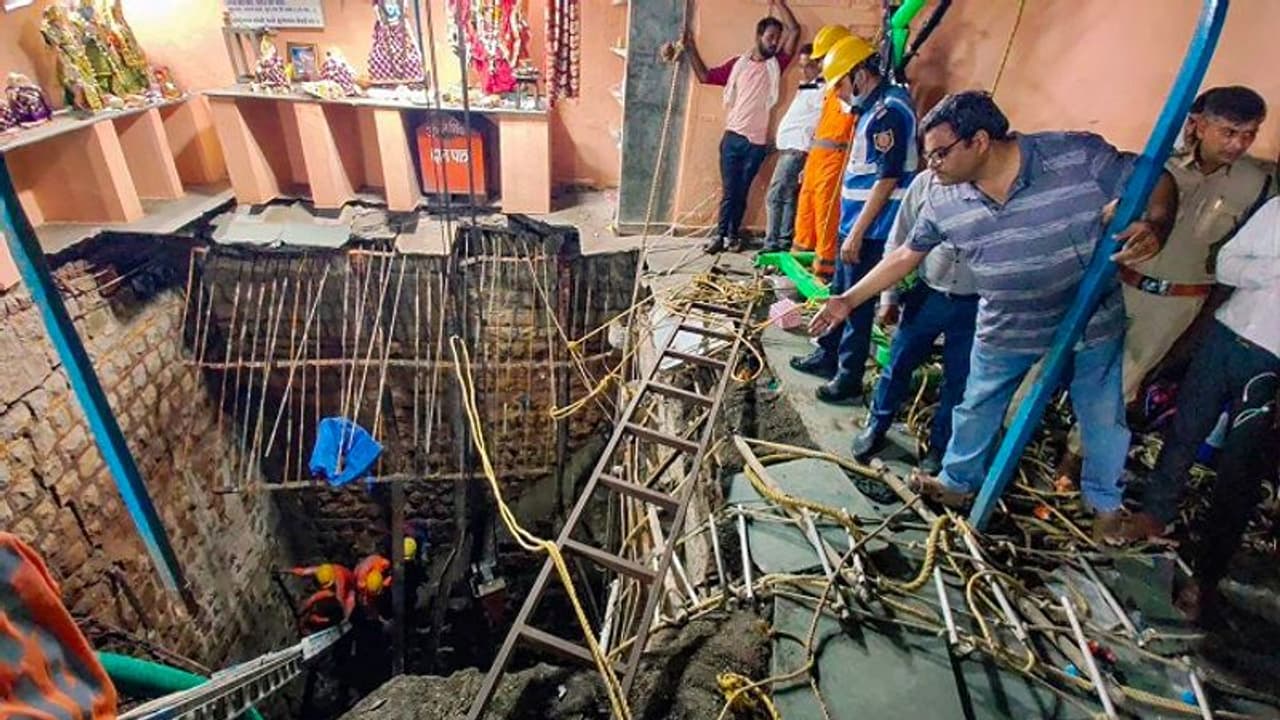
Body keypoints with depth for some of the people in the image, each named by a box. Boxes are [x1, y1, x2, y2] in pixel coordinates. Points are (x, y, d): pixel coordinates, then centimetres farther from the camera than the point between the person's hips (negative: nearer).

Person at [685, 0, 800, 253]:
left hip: (757, 142, 1)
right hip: (732, 137, -1)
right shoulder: (737, 64, 6)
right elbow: (705, 76, 7)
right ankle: (720, 235, 9)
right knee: (728, 190, 2)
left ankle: (733, 235, 18)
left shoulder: (776, 65, 8)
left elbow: (795, 31, 2)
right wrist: (691, 49, 3)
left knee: (742, 191, 8)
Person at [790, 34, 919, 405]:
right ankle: (827, 356, 34)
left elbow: (887, 179, -22)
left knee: (857, 304, 0)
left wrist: (857, 233, -21)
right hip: (857, 224, 10)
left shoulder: (889, 111, -17)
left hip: (870, 230, -10)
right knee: (840, 295, 19)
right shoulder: (876, 107, 13)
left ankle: (849, 380, 11)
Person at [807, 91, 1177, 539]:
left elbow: (1157, 183, -12)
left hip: (1092, 322, -1)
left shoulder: (1078, 155, -23)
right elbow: (905, 256, -3)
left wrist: (1154, 227, -33)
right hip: (1006, 329, 2)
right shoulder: (943, 201, -14)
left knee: (1103, 417, 16)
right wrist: (848, 300, -4)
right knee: (976, 409, 16)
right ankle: (958, 482, 42)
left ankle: (1105, 502, 43)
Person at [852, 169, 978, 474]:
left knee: (958, 379, 12)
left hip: (974, 305, -1)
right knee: (898, 364, 12)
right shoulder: (926, 182, -7)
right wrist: (889, 297, 3)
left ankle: (939, 446, 31)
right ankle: (876, 427, 33)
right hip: (927, 295, 1)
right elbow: (897, 243, 1)